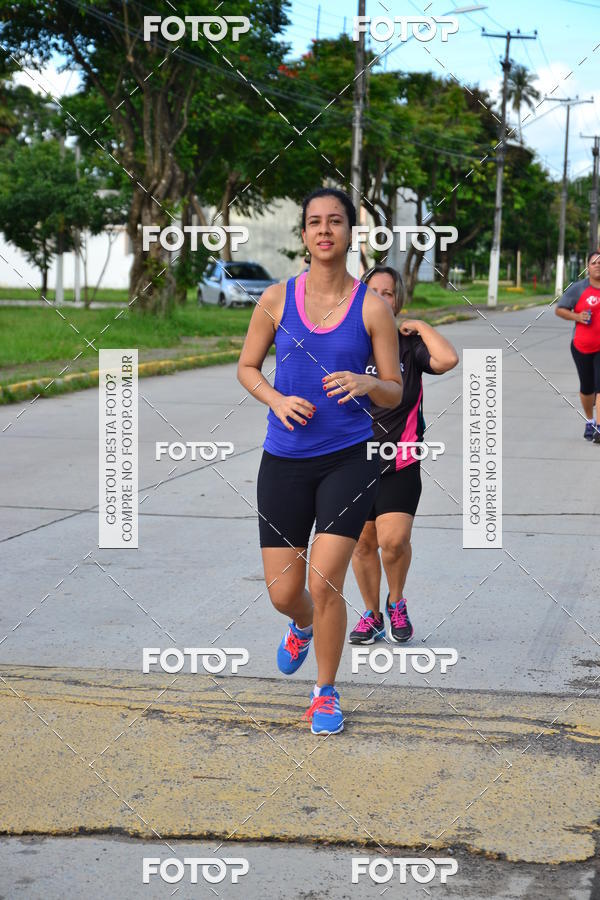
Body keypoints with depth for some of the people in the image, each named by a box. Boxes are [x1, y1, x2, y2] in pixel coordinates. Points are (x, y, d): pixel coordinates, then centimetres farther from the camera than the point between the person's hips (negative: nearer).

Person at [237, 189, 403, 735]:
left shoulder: (372, 307, -2)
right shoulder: (278, 299, 1)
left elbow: (395, 393, 2)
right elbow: (247, 367, 12)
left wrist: (365, 383, -20)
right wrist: (277, 401, -8)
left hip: (349, 459, -2)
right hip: (285, 460, 2)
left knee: (324, 584, -11)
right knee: (283, 594, 4)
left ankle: (326, 693, 12)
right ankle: (303, 627, 43)